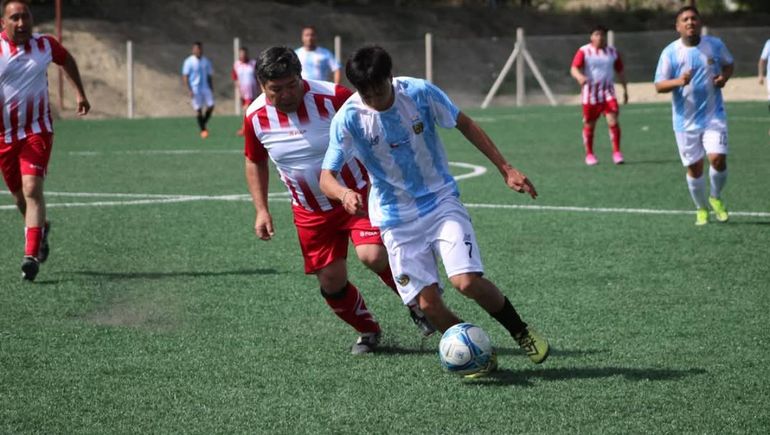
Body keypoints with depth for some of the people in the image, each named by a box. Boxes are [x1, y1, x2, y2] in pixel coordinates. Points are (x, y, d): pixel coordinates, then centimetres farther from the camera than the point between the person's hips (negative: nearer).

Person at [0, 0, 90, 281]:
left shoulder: (45, 45, 0)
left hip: (37, 131, -1)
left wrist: (80, 93, 19)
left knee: (32, 189, -17)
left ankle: (31, 255, -21)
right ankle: (40, 229, 44)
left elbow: (67, 60, 21)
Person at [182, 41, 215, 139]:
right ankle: (202, 130, 5)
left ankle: (203, 124, 12)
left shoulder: (206, 61, 10)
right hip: (195, 89, -4)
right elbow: (185, 77, -6)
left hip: (205, 88, 4)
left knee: (211, 106, -8)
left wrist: (212, 89, 10)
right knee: (198, 109, -3)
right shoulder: (189, 62, -5)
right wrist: (189, 90, -14)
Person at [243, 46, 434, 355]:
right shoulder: (256, 118, -10)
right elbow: (255, 162, 10)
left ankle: (417, 302, 4)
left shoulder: (333, 98, -21)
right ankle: (367, 331, 30)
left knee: (372, 255, -25)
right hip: (310, 211, 4)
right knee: (331, 281, 2)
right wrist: (261, 210, 2)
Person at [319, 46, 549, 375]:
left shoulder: (419, 92, -14)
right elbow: (326, 176, -15)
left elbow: (464, 124, 1)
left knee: (468, 281, -19)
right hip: (397, 220, 1)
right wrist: (345, 193, -39)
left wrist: (505, 168, 0)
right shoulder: (348, 118, -16)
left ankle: (522, 333, 5)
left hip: (442, 201, -1)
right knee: (428, 304, -9)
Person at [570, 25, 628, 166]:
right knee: (589, 125, 5)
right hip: (590, 93, -2)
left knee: (613, 121, -14)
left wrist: (625, 89, 17)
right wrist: (579, 76, -38)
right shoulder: (584, 51, -4)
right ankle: (589, 154, 19)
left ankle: (616, 152, -8)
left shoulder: (612, 52, 8)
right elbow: (574, 68, -16)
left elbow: (620, 71, 19)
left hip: (608, 92, 2)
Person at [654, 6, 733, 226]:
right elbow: (659, 85, -6)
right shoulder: (670, 52, -6)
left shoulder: (715, 45, 0)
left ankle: (716, 198, 13)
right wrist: (679, 81, -26)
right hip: (686, 121, 0)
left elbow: (728, 64, 18)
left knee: (718, 159, -15)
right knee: (694, 167, 4)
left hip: (714, 116, 0)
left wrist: (724, 77, -5)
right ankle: (702, 208, 27)